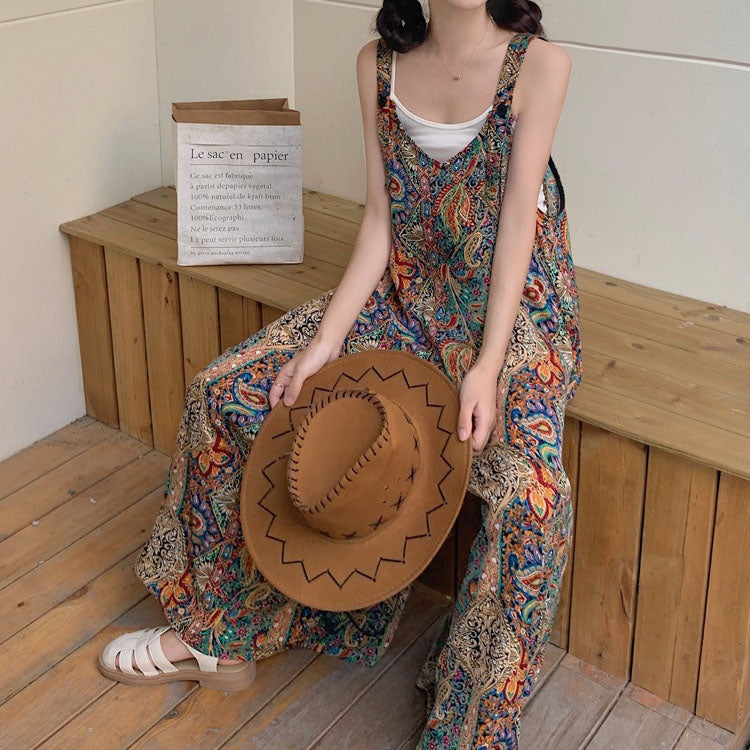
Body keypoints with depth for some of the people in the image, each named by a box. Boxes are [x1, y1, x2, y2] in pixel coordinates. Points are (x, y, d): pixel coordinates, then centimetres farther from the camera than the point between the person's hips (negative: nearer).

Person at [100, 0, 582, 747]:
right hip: (404, 294, 5)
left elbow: (517, 220, -16)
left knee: (528, 492, -31)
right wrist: (326, 338, -11)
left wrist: (487, 367, -23)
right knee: (225, 388, -6)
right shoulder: (378, 63, 0)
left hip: (511, 307, -4)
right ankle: (213, 619, 13)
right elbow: (380, 219, -1)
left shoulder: (538, 63, -12)